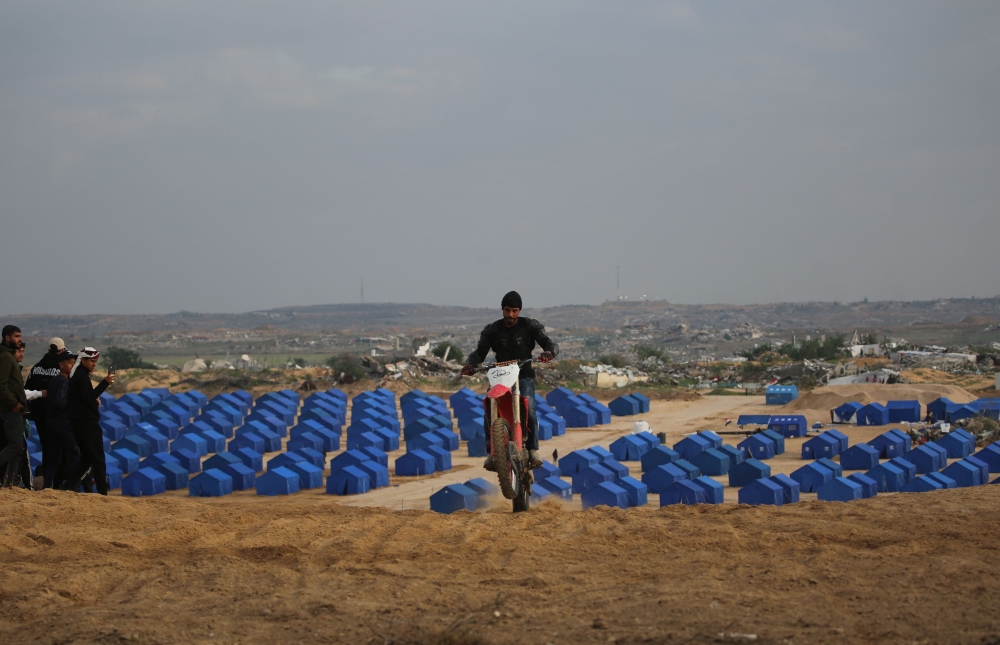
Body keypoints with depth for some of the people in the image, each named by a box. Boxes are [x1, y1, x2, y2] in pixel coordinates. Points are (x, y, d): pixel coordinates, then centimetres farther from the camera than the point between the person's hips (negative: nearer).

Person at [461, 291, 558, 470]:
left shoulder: (530, 326, 1)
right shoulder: (492, 330, 5)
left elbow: (550, 344, -7)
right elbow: (480, 351, -1)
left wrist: (548, 352, -32)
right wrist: (470, 364, -23)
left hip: (524, 376, -2)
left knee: (529, 410, -27)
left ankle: (533, 450, -21)